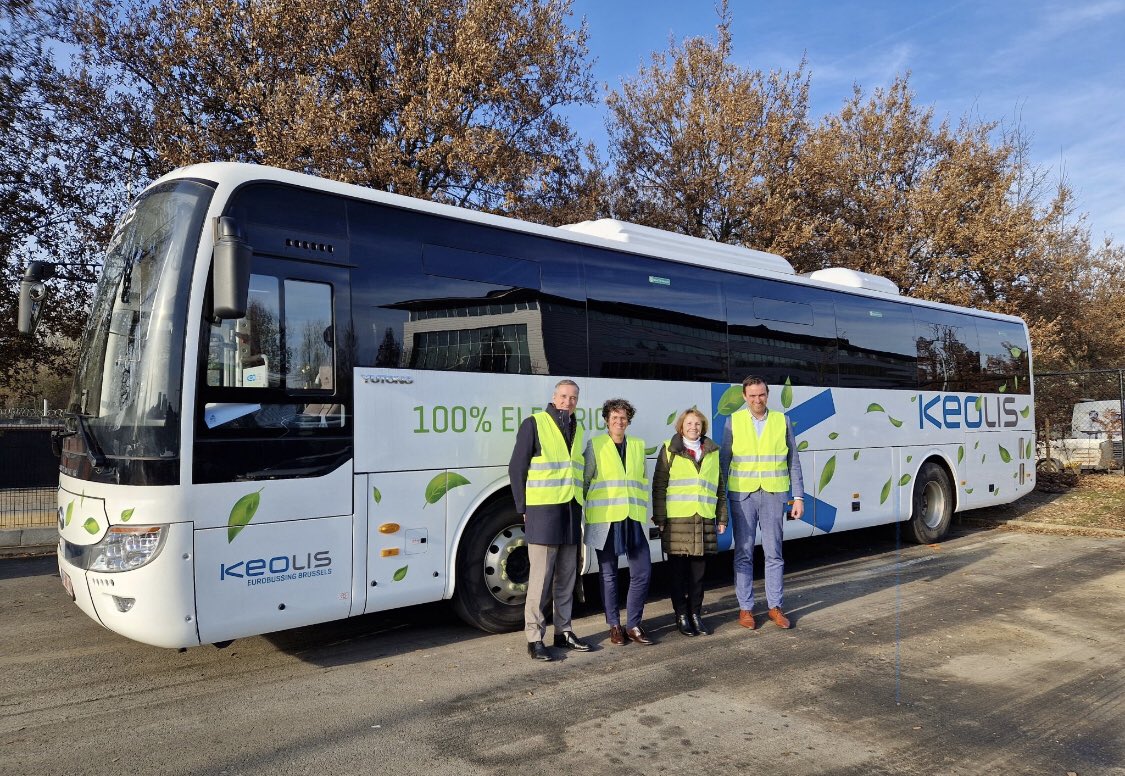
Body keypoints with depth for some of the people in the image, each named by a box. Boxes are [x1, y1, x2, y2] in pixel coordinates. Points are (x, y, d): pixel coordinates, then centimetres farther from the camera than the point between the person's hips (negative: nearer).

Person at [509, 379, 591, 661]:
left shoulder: (577, 429, 14)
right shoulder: (534, 424, -4)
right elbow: (516, 468, -5)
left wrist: (578, 506, 12)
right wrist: (524, 509, -7)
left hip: (571, 511, 6)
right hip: (543, 511, -6)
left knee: (566, 578, 12)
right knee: (540, 578, -3)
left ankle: (563, 631, 23)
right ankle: (535, 638, 6)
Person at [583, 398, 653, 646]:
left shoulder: (638, 446, 13)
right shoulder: (596, 445, 2)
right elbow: (584, 481, 1)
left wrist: (644, 511, 14)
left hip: (634, 520, 3)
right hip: (605, 520, -3)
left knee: (642, 572, 0)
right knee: (609, 574, 6)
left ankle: (633, 625, 14)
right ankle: (614, 626, 19)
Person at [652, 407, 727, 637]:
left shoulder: (713, 452, 14)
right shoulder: (669, 450, 4)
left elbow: (720, 487, 18)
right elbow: (659, 486, 2)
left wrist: (722, 517, 13)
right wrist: (660, 518, -4)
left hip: (704, 519, 3)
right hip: (676, 519, -3)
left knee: (698, 570, 8)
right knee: (678, 570, 3)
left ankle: (696, 614, 19)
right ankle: (681, 616, 13)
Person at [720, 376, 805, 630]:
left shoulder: (782, 421, 4)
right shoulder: (733, 422, 2)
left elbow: (793, 462, 7)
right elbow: (724, 461, 4)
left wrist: (798, 496, 3)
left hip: (774, 495, 1)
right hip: (742, 495, 0)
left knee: (774, 553, 6)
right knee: (743, 553, 4)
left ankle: (775, 606, 17)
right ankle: (745, 608, 13)